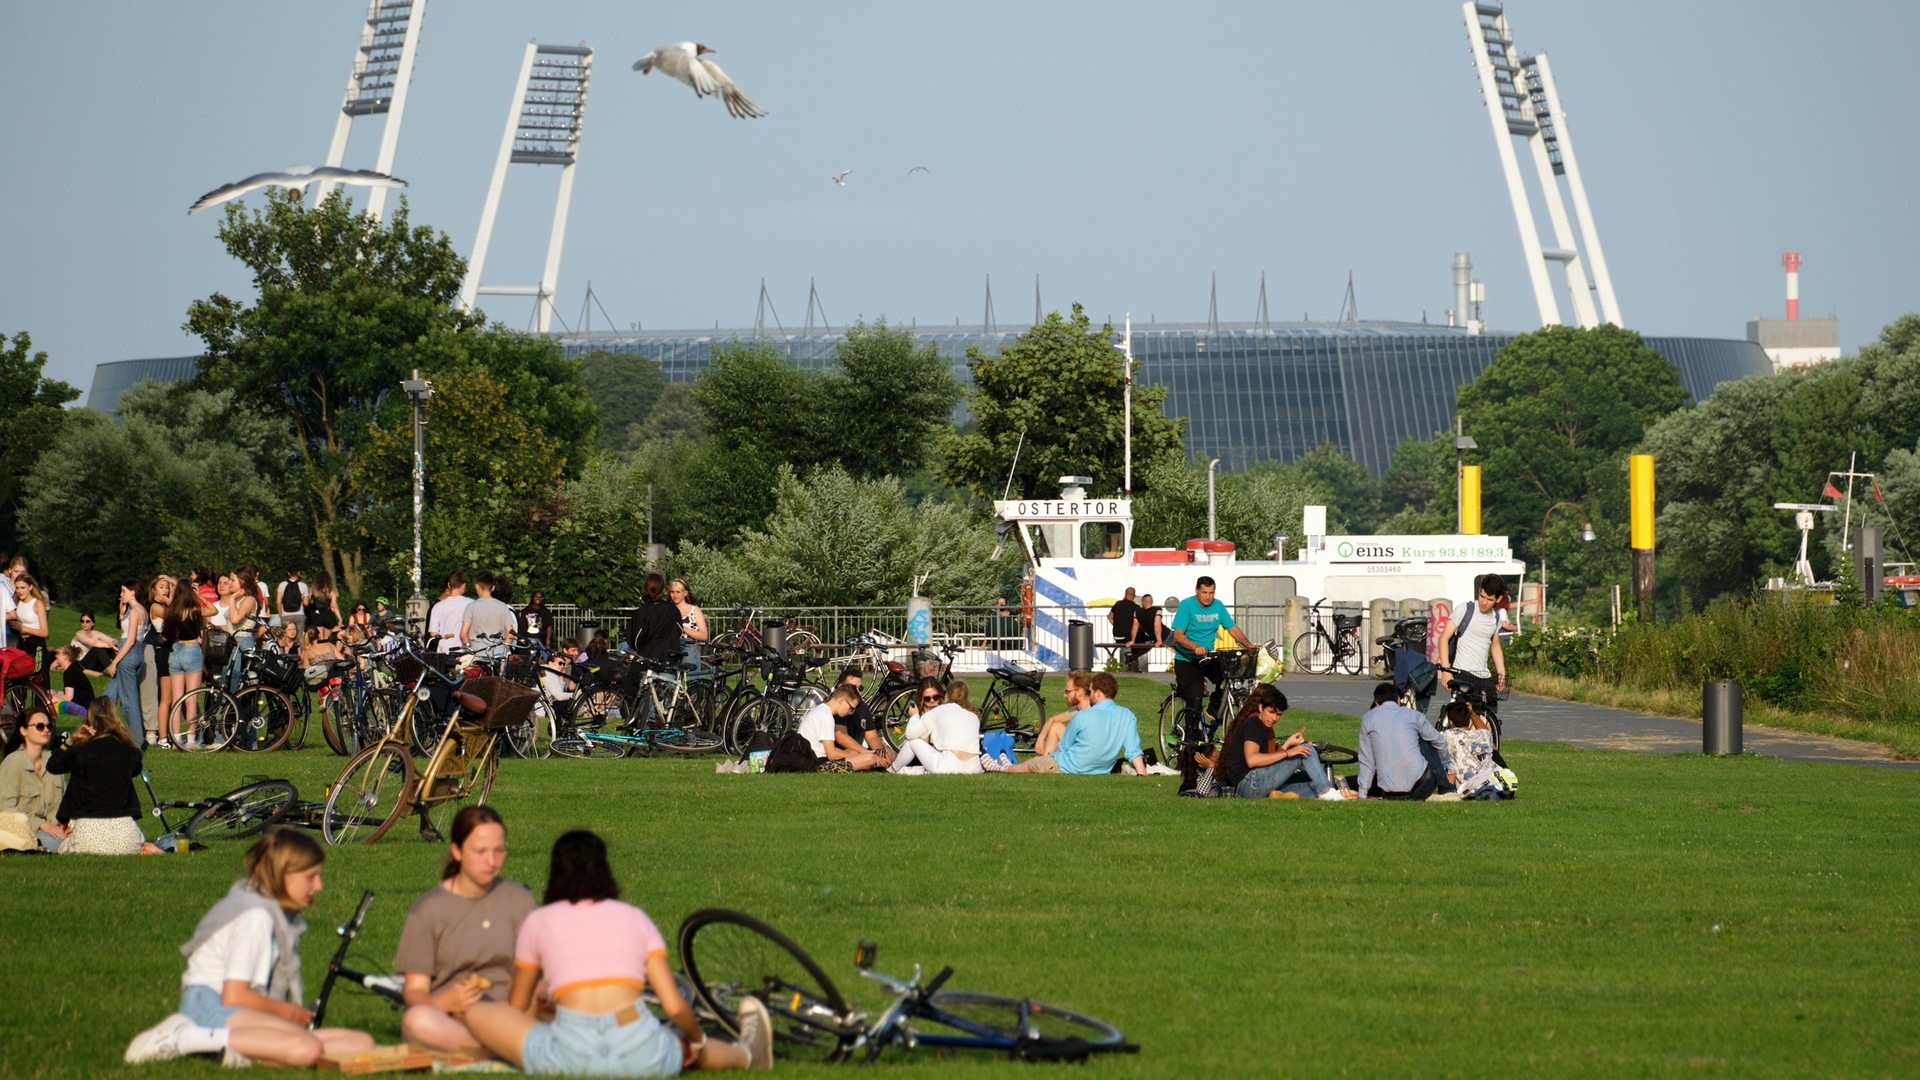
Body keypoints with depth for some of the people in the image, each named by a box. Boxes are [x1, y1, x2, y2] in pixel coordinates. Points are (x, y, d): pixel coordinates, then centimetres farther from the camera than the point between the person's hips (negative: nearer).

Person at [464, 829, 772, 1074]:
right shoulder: (635, 918, 20)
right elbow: (674, 1007, 13)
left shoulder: (538, 922, 17)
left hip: (569, 1057, -2)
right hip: (642, 1058, 2)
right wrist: (697, 1041, 32)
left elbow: (516, 1007, 27)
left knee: (476, 1012, 15)